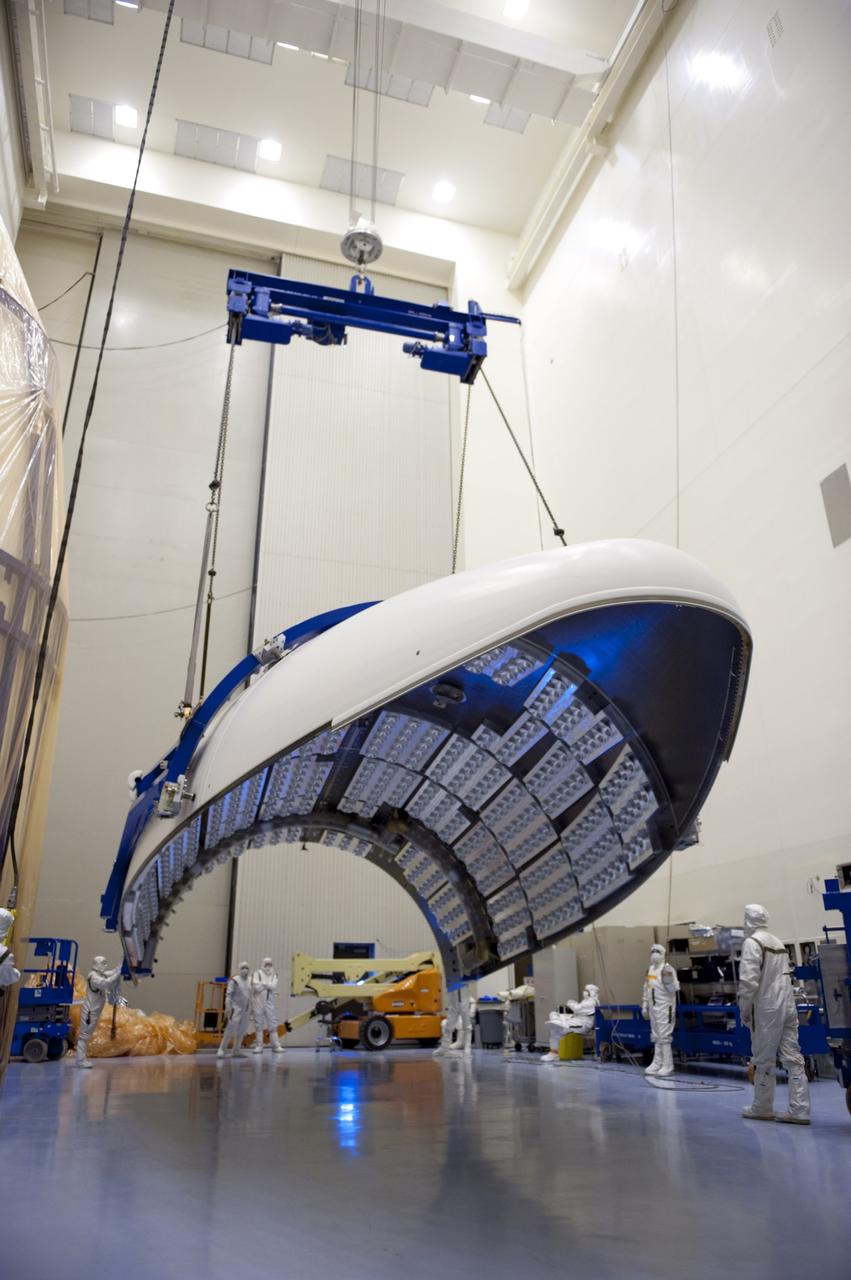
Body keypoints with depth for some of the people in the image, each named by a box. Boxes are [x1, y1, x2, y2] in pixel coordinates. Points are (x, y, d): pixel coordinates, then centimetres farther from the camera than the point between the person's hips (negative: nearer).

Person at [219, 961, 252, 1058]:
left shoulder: (249, 981, 7)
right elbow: (228, 995, -14)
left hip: (246, 1009, 7)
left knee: (242, 1031, 10)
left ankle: (236, 1050, 21)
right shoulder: (234, 980, -12)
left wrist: (250, 1008, 15)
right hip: (236, 1008, -7)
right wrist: (228, 1007, -21)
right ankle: (222, 1050, -1)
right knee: (231, 1030, -9)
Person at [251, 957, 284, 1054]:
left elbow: (274, 986, -7)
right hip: (258, 1002, -3)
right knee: (259, 1024, 2)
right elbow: (257, 987, -14)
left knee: (273, 1024, 2)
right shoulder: (257, 973, -1)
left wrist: (263, 983, -9)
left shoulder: (274, 975, 10)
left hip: (270, 1003, 3)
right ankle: (259, 1046, 9)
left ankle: (276, 1045, 6)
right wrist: (268, 985, -6)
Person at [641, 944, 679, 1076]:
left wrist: (668, 979, -33)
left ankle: (667, 1065, 1)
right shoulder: (649, 970, 11)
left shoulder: (667, 969, -12)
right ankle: (657, 1063, 23)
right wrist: (644, 1006, 17)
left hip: (665, 1007, -8)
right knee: (656, 1036, 14)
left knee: (664, 1036, -6)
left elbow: (673, 989, -17)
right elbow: (646, 989, 17)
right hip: (654, 1006, 8)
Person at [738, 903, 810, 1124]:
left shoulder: (752, 942, -10)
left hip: (767, 1009, -8)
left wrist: (744, 1009, -8)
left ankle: (762, 1108, 13)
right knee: (793, 1058, 7)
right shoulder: (778, 943, 16)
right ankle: (799, 1110, 6)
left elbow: (749, 979, -17)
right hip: (788, 1006, 8)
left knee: (764, 1060, 3)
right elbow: (785, 975, 18)